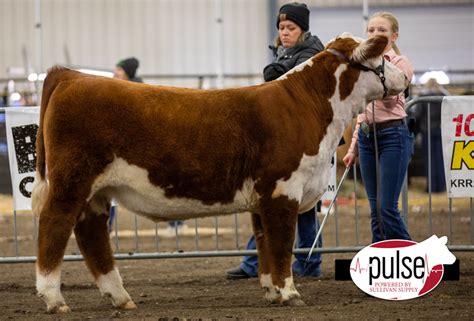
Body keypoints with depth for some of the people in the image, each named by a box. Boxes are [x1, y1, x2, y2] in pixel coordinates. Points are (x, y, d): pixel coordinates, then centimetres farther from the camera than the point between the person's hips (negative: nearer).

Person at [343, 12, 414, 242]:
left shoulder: (400, 63, -3)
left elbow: (390, 98, -19)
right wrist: (354, 148, 19)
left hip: (392, 135, -7)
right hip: (367, 136, 7)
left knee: (387, 208, -11)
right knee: (376, 210, 6)